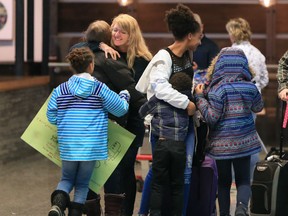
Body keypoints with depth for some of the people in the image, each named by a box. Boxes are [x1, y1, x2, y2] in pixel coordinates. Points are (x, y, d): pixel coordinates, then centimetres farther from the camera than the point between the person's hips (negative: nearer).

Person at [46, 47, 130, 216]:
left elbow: (52, 116, 5)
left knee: (67, 179, 19)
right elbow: (121, 109, 4)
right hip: (92, 146, -1)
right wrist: (124, 95, 24)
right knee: (83, 183, 14)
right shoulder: (100, 89, -4)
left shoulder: (60, 90, 0)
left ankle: (58, 202, -9)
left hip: (68, 146, 2)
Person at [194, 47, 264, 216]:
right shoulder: (250, 87, -2)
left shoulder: (217, 89, -14)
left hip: (222, 144, -2)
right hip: (245, 142, 2)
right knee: (243, 180, 8)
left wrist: (200, 97, -7)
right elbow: (258, 108, 16)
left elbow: (211, 118, -15)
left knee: (224, 182, 12)